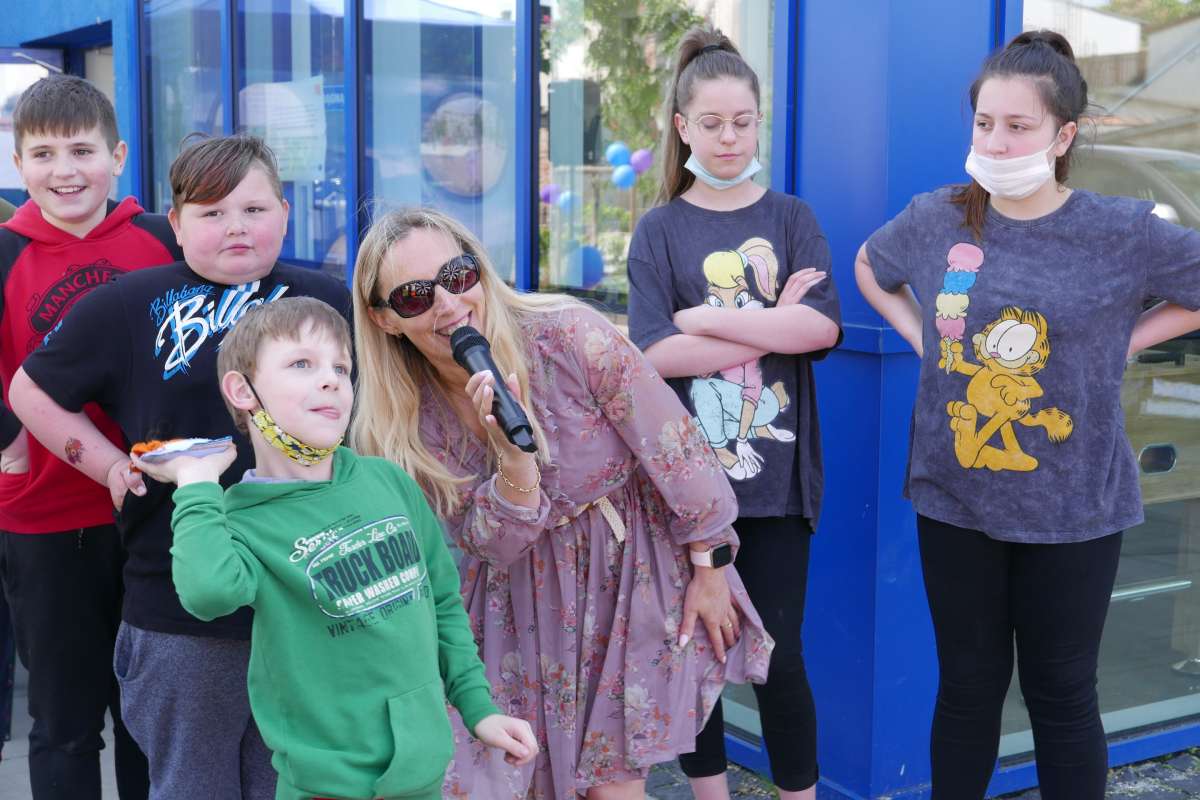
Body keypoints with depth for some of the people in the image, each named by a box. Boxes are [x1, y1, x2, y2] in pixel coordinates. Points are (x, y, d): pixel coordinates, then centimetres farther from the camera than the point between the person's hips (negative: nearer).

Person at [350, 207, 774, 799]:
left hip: (632, 572, -3)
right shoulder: (410, 419, -12)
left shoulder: (570, 337, -23)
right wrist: (514, 454, -33)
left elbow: (675, 445, -14)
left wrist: (709, 568, -6)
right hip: (525, 600, 3)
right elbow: (495, 546, -13)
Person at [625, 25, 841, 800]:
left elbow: (822, 329, -11)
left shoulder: (791, 218, 5)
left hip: (775, 474, 0)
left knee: (780, 656, 3)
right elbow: (658, 354, -11)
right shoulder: (660, 229, 2)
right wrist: (773, 325, -13)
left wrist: (705, 319, -14)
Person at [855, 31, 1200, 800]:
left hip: (1072, 507, -2)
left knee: (1062, 693, 10)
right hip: (955, 498, 2)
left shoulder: (1122, 233, -11)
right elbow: (869, 268, 18)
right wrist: (921, 336, 3)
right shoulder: (935, 220, -3)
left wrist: (1126, 339, -8)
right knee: (967, 687, 14)